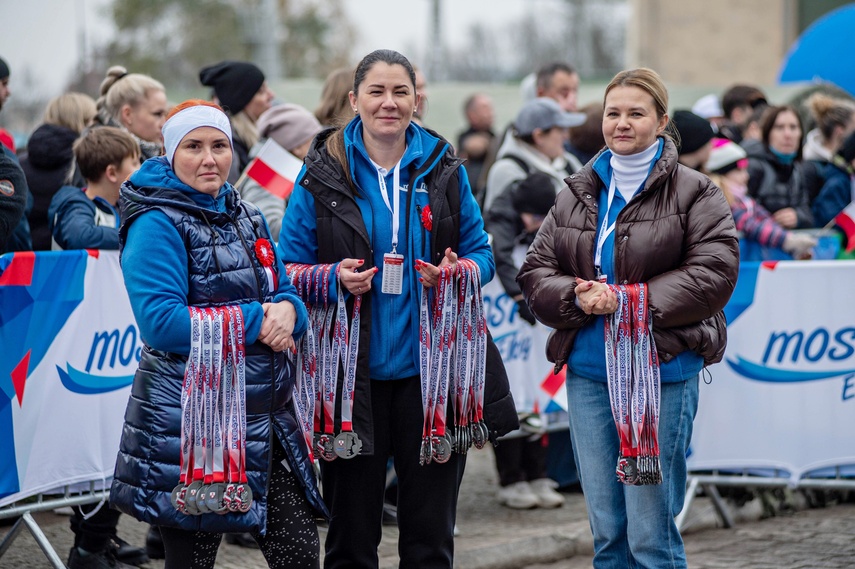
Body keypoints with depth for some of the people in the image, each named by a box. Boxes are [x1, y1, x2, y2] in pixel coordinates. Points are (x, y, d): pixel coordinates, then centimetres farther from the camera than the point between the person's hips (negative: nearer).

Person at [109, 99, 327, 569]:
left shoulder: (247, 218, 13)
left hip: (263, 417, 7)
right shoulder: (157, 225, -10)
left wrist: (287, 311, -9)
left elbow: (287, 293, 16)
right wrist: (254, 321, -18)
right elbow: (160, 321, -21)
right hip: (186, 420, -7)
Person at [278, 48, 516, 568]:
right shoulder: (322, 175, 0)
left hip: (431, 367, 1)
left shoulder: (444, 170, 5)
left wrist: (458, 271, -11)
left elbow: (481, 252, 11)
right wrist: (335, 279, -16)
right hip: (352, 371, -1)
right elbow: (288, 267, 3)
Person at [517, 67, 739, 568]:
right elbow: (536, 270, 11)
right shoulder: (577, 195, 13)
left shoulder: (695, 193, -2)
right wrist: (576, 296, -11)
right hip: (588, 375, 5)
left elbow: (714, 274, -12)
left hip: (663, 373, -5)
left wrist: (626, 300, -16)